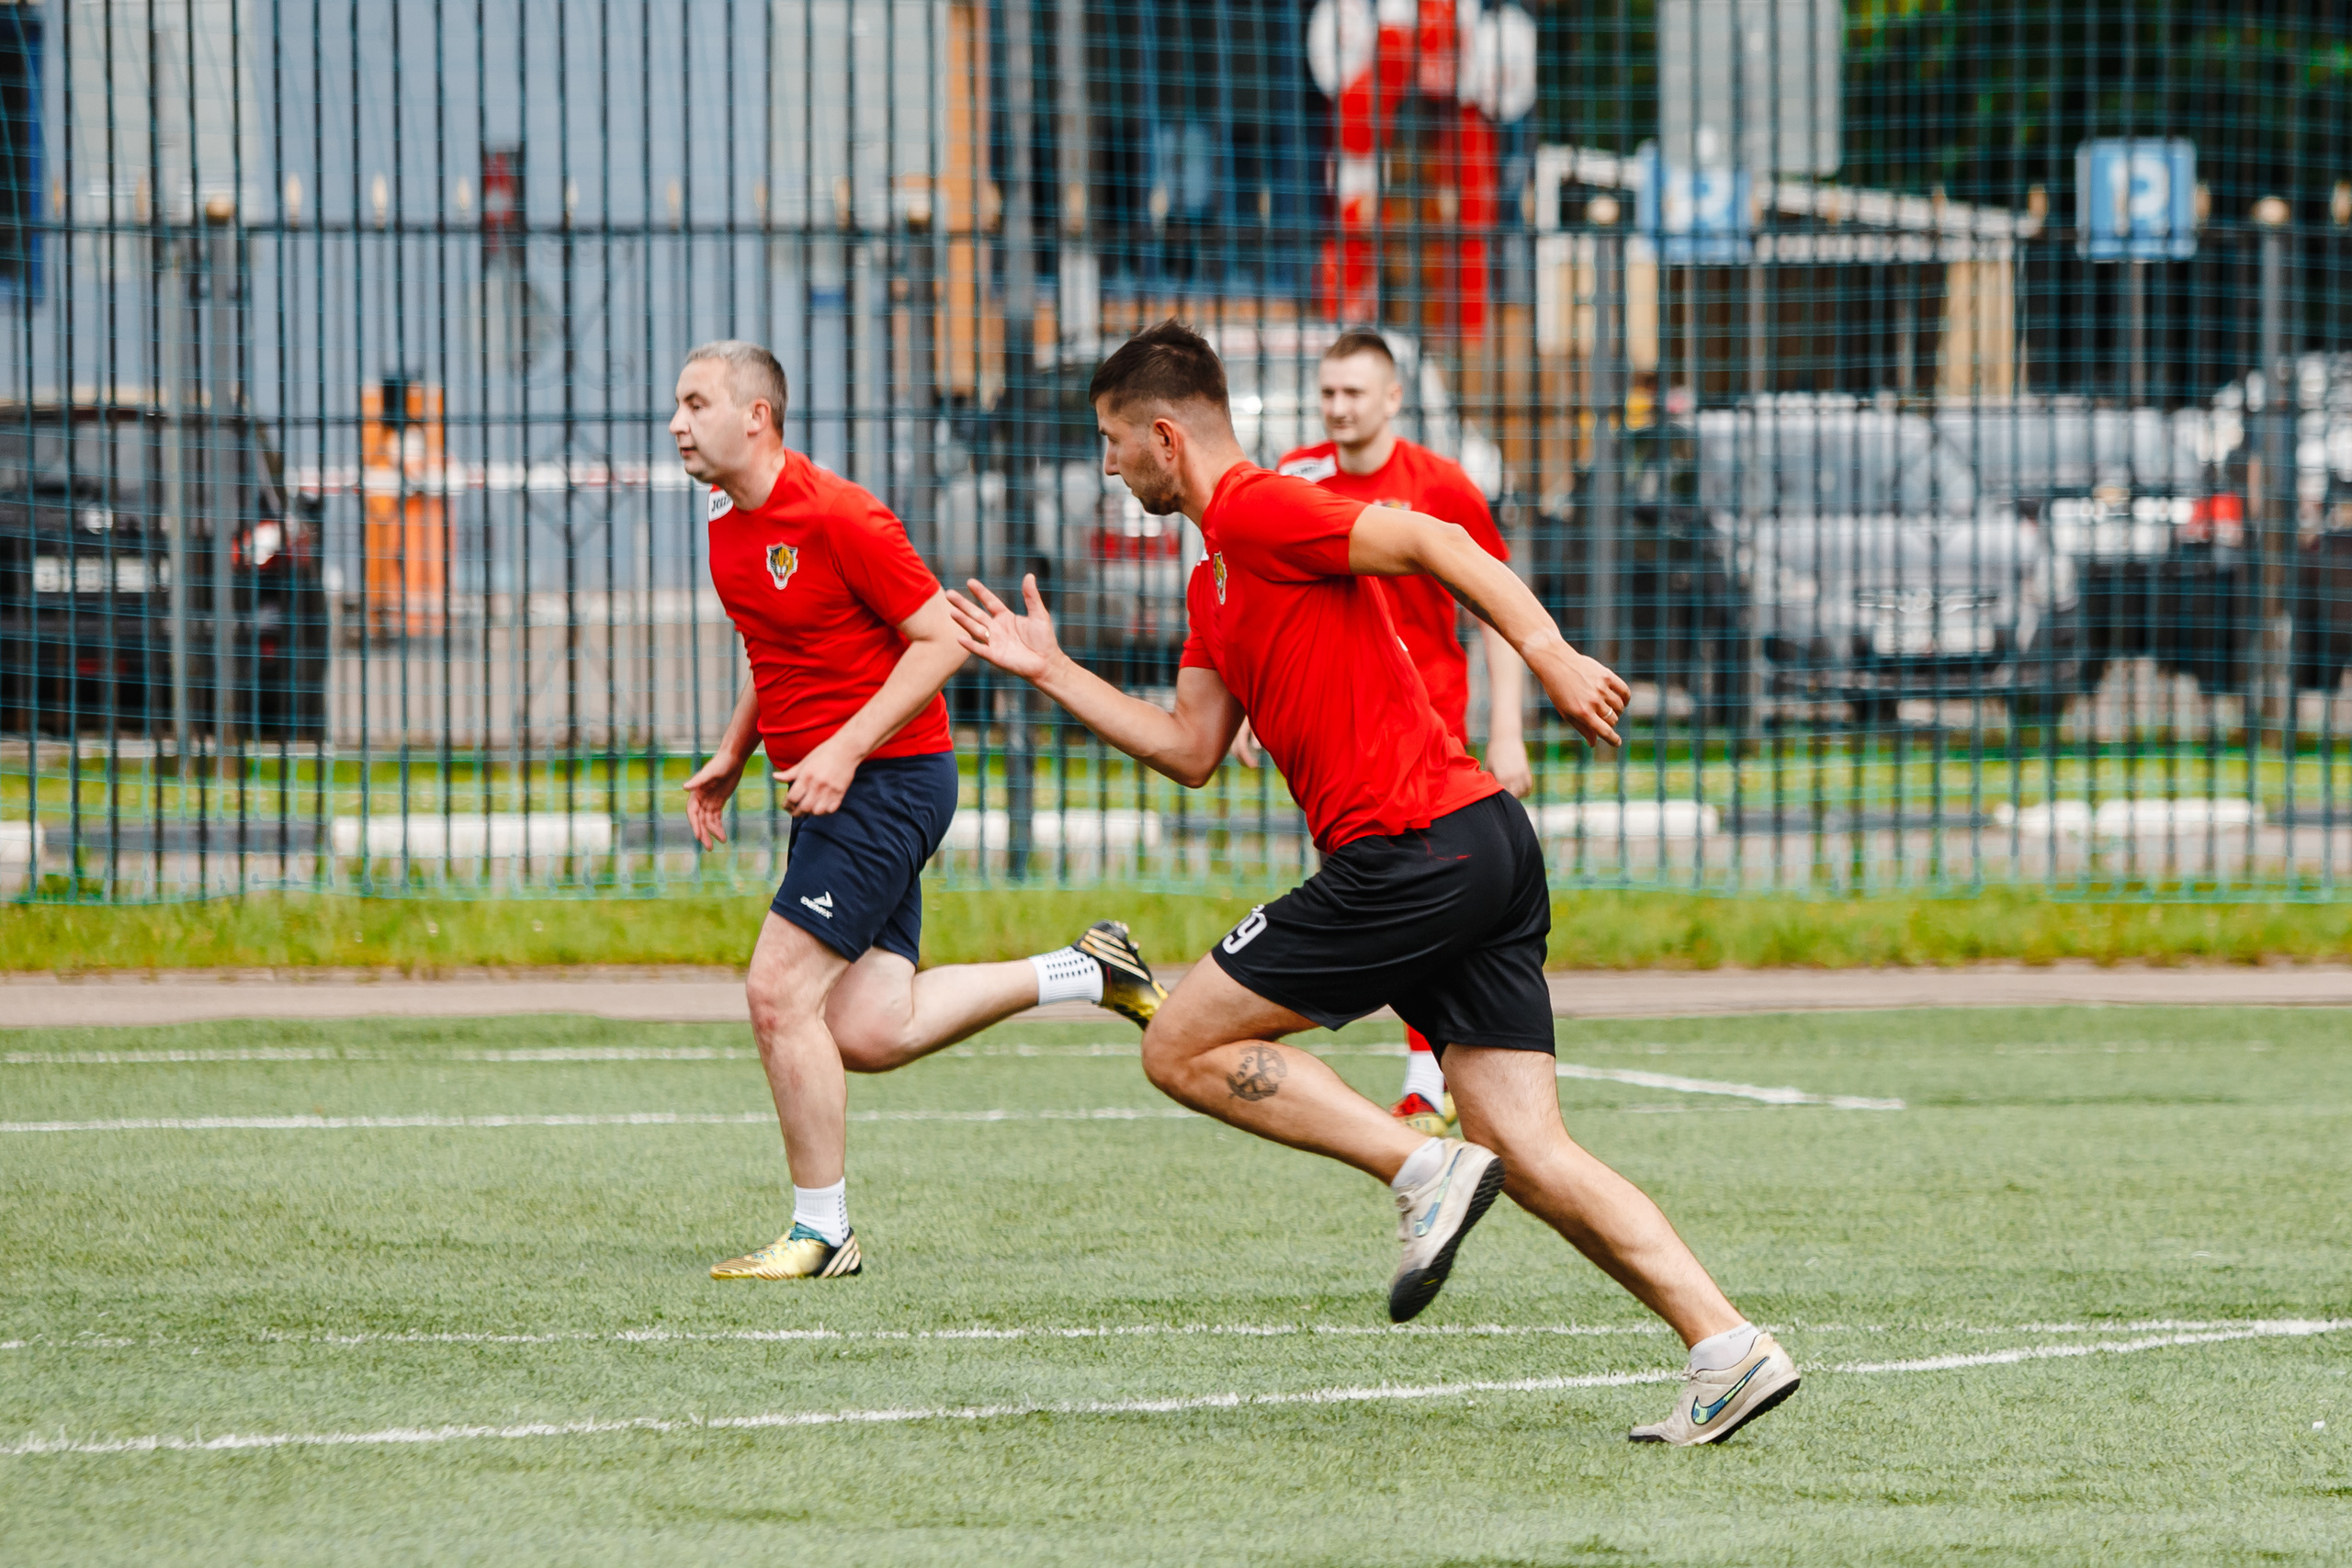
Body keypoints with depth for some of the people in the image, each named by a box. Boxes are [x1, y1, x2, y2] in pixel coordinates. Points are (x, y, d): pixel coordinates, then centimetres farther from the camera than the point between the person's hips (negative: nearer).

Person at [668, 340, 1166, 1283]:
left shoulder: (835, 516, -16)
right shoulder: (729, 525, 11)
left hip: (885, 779, -9)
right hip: (828, 788, 9)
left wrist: (846, 749, -22)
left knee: (780, 993, -12)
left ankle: (821, 1232, -1)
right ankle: (1088, 973, 16)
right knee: (868, 1034, 0)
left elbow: (943, 638, -16)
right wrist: (731, 756, 16)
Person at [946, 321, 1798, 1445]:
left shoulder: (1257, 511, -5)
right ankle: (1729, 1349, -8)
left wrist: (1550, 656, -25)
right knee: (1530, 1156, 3)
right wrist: (1052, 673, 28)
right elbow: (1191, 751, 28)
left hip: (1417, 847, -10)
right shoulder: (1216, 581, 24)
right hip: (1484, 851, 10)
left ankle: (1423, 1168, -11)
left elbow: (1431, 543, -16)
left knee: (1183, 1048, 0)